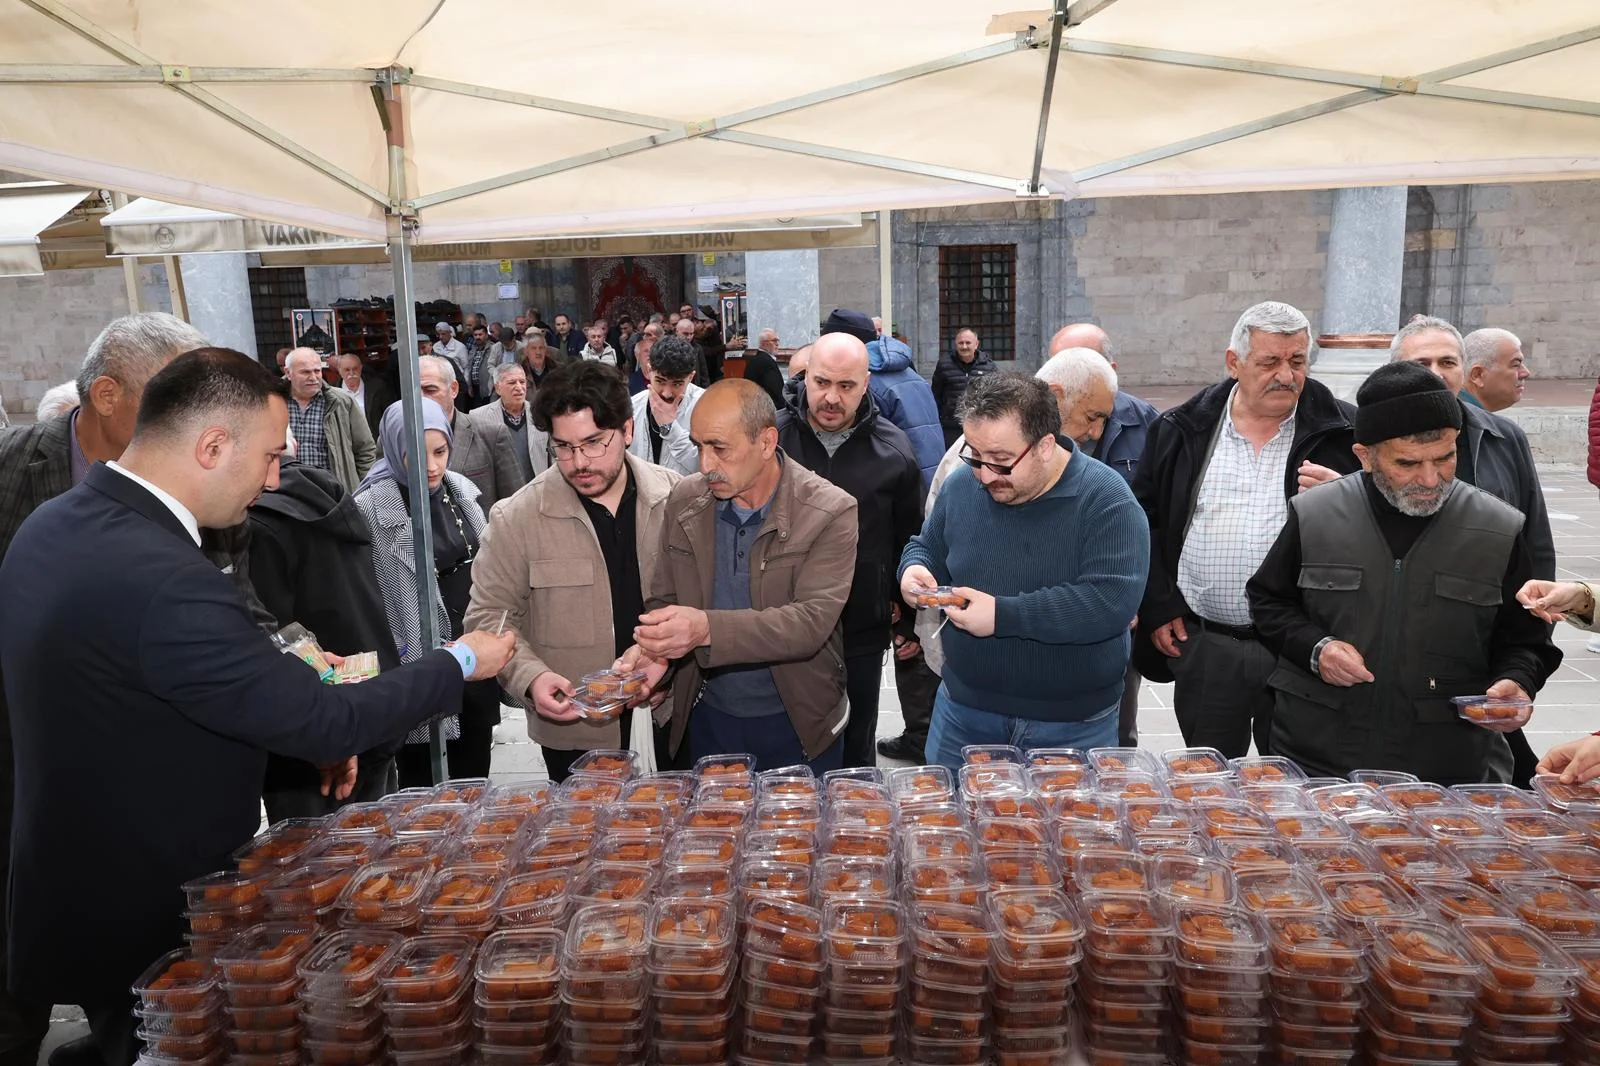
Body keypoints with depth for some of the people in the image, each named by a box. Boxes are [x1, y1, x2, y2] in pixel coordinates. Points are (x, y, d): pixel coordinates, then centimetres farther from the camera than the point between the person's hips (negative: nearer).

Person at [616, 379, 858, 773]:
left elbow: (812, 622, -26)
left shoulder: (830, 513, -17)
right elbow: (662, 599, 3)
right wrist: (652, 647, -20)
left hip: (797, 725, -3)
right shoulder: (684, 501, -4)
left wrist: (708, 628, -39)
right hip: (706, 721, 3)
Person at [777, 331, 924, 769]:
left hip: (862, 634, 1)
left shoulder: (893, 450, -3)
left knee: (856, 750, 17)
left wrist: (910, 620, 8)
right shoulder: (772, 438, -6)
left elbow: (910, 540, 6)